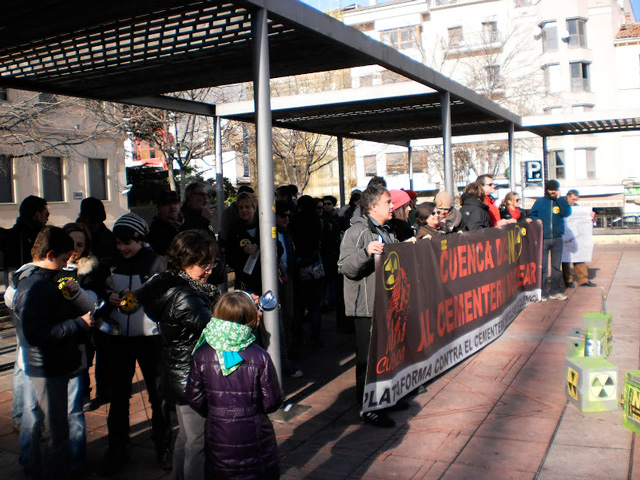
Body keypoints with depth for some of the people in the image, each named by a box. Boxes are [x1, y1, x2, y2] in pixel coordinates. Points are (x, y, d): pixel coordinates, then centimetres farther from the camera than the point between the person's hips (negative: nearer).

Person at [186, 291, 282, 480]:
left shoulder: (202, 356, -12)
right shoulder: (260, 358, -17)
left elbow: (195, 398, -5)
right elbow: (272, 401, -12)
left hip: (217, 438, 2)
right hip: (254, 436, -2)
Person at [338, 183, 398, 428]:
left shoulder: (386, 232, 18)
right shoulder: (356, 231, -13)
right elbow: (345, 267, -23)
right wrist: (366, 252, -35)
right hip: (367, 306, -9)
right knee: (368, 357, -3)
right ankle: (368, 408, 6)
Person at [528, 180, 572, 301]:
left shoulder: (560, 202, 8)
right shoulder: (540, 202, 6)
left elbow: (567, 212, -9)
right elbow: (531, 215, 10)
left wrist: (560, 198, -9)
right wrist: (536, 220, -10)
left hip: (557, 239, 2)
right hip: (543, 239, -2)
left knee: (556, 266, 9)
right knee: (542, 267, -3)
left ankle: (555, 291, 18)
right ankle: (541, 292, 3)